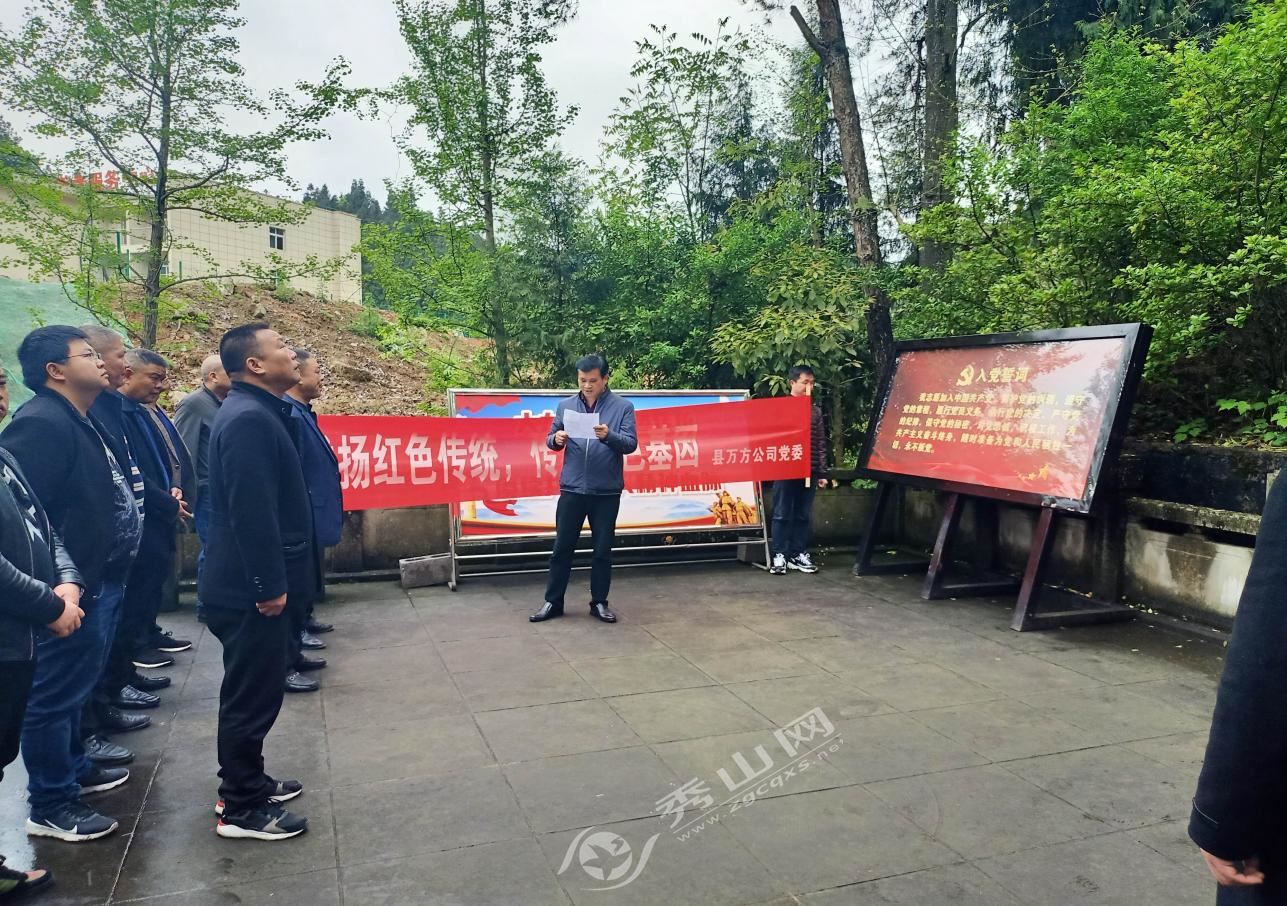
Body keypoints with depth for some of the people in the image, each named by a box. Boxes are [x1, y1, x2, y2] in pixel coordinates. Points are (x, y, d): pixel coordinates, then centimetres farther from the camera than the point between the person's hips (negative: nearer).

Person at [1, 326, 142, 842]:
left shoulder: (81, 422, 13)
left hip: (98, 582, 10)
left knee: (74, 688, 23)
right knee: (57, 694, 2)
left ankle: (73, 768, 38)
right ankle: (50, 806, 14)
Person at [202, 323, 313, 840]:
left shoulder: (257, 413, 13)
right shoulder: (249, 419, -21)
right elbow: (252, 510, -26)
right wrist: (270, 583, -23)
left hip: (250, 582, 11)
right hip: (252, 587, -11)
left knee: (251, 688, 20)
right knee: (253, 692, 1)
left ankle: (244, 782, 34)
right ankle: (241, 808, 13)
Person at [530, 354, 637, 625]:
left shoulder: (623, 406, -2)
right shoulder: (565, 406, 6)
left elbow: (631, 444, -8)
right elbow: (550, 440, 10)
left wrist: (609, 436, -28)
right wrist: (556, 439, -14)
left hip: (607, 492, -1)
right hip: (572, 489, 2)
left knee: (602, 550, 8)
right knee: (562, 547, 7)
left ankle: (599, 602, 21)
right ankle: (553, 602, 18)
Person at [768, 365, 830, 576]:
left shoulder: (815, 410, 11)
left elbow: (821, 443, 11)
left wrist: (822, 473, 8)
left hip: (809, 471, 4)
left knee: (803, 515, 9)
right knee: (782, 514, 0)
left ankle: (799, 554, 16)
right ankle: (779, 556, 5)